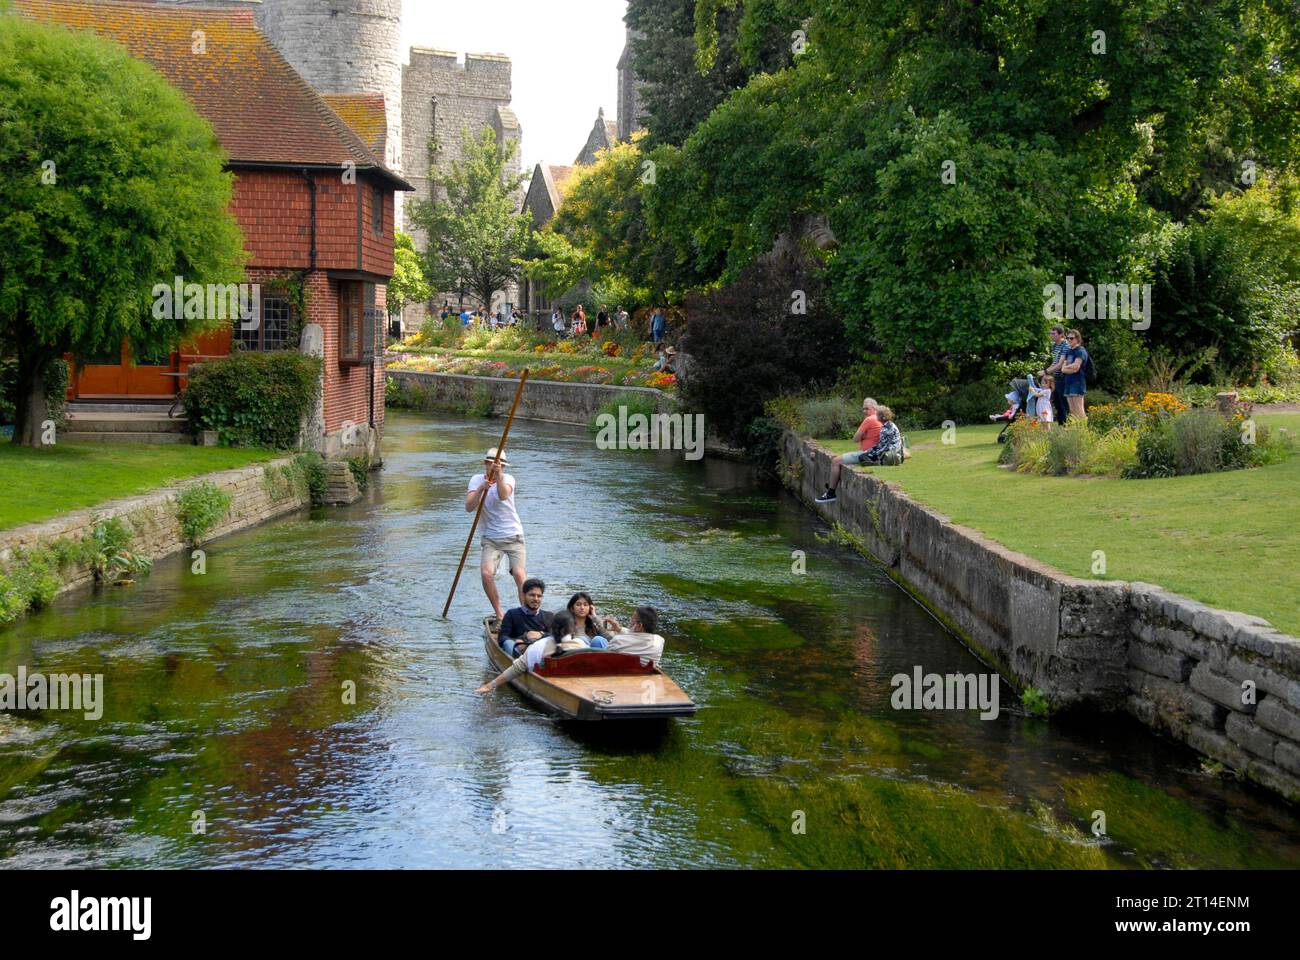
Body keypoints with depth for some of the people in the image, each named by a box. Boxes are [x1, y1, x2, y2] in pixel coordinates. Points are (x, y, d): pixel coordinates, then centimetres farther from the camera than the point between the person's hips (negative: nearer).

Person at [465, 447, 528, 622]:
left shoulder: (508, 479, -4)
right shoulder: (477, 480, 1)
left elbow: (503, 495, -28)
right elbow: (469, 507, -13)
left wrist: (499, 476, -43)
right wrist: (481, 488, -28)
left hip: (513, 536, -1)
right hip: (491, 538, 1)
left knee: (519, 573, -19)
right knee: (486, 573, -20)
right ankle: (499, 614, -2)